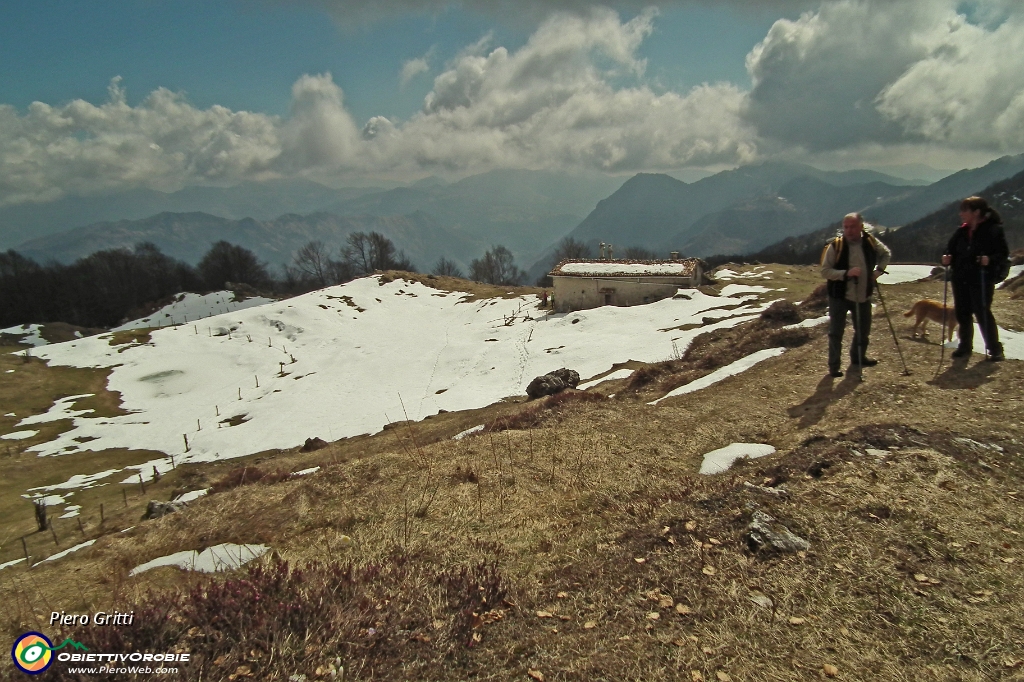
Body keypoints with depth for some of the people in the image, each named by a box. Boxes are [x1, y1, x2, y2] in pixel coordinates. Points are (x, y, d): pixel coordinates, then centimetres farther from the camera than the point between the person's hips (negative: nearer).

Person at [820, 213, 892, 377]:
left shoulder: (871, 241, -4)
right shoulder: (835, 246, -15)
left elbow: (886, 254, 17)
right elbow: (825, 271, -15)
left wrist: (878, 270, 1)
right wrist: (846, 273, -28)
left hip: (863, 295, 4)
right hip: (839, 296, -4)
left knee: (863, 330, 16)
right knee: (836, 332, -2)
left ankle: (858, 357, 38)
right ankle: (834, 365, 9)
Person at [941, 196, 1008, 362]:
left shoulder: (993, 230, -8)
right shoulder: (962, 231, 9)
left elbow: (1003, 253, -10)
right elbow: (951, 248, 15)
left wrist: (990, 259, -30)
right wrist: (947, 257, -7)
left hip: (982, 280, -6)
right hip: (961, 280, 6)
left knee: (983, 314, -4)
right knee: (962, 314, 11)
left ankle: (994, 349, 8)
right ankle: (965, 346, 24)